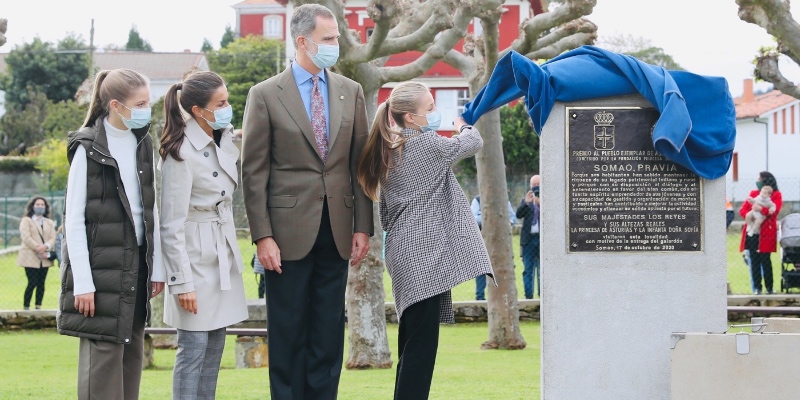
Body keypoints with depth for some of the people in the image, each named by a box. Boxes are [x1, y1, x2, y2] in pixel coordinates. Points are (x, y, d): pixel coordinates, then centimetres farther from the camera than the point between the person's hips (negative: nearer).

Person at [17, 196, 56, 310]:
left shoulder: (49, 222, 19)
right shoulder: (26, 221, 5)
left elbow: (53, 238, 6)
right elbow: (26, 237, -8)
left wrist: (45, 247, -16)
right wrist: (38, 250, -18)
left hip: (45, 258, 4)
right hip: (31, 257, -4)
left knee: (41, 284, 2)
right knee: (32, 283, -12)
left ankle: (38, 307, 4)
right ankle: (26, 307, -6)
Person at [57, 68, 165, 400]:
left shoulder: (143, 144, 10)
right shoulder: (88, 148, -8)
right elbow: (73, 218, -10)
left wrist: (157, 266, 9)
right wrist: (82, 282, -15)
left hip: (136, 262, 6)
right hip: (100, 264, -6)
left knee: (132, 351, 6)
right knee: (103, 351, -8)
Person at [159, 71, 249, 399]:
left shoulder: (227, 139, 6)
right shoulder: (181, 153, -17)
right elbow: (171, 225, -17)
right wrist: (182, 282, -18)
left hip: (224, 255, 8)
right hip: (195, 257, -8)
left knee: (215, 348, 10)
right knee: (194, 347, -6)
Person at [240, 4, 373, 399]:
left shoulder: (351, 92, 8)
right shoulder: (266, 95, -3)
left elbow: (360, 165, 9)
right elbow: (254, 172, -4)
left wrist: (363, 226, 3)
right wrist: (262, 236, -10)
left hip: (336, 231, 3)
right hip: (289, 230, -3)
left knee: (329, 333, 6)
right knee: (288, 333, 3)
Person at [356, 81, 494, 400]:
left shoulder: (388, 153, 15)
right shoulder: (427, 144, -9)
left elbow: (385, 216, 19)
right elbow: (474, 142, 6)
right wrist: (463, 126, 25)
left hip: (405, 255, 9)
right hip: (426, 254, -9)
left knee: (412, 342, 11)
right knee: (422, 341, -10)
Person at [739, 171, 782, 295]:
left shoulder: (776, 195, 4)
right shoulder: (753, 193, 16)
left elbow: (774, 211, -12)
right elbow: (742, 210, 9)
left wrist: (760, 208, -25)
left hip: (766, 234, -4)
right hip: (752, 233, 4)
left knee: (765, 260, -4)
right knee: (754, 260, 2)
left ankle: (769, 288, 4)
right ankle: (756, 288, 7)